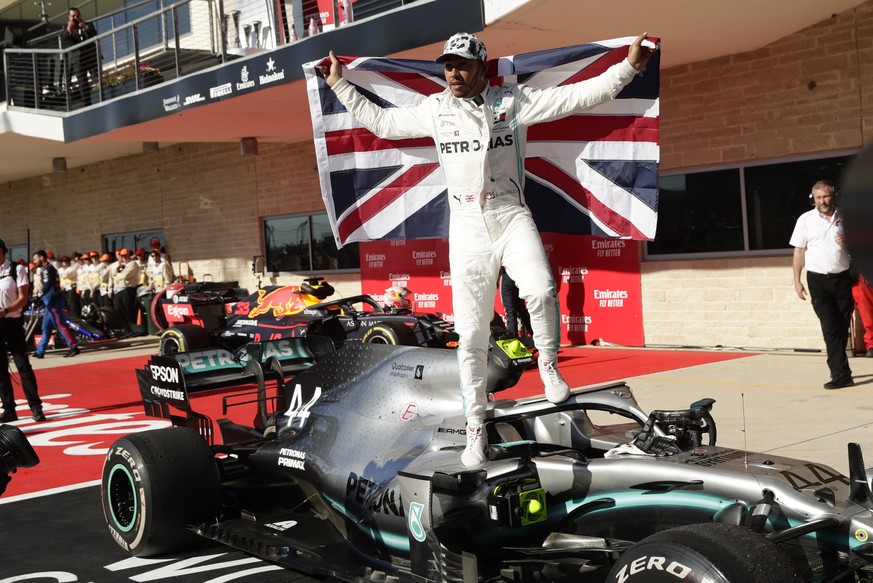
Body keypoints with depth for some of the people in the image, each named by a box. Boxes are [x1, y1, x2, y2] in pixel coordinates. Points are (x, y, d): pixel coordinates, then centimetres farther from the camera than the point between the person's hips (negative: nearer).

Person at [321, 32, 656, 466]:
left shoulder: (513, 101, 0)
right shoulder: (434, 110, 7)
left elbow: (577, 96, -5)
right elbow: (378, 120, 18)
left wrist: (628, 66, -13)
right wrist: (340, 85, 18)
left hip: (511, 218, -1)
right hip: (467, 229, 1)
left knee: (540, 291, -30)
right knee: (471, 335, 1)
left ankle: (548, 364, 0)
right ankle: (476, 429, 15)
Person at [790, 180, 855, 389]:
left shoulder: (844, 217, 3)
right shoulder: (805, 220, -1)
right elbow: (799, 251, 3)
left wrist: (848, 241, -11)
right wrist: (797, 281, -1)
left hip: (842, 278, 2)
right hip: (818, 280, -2)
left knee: (843, 327, 6)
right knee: (830, 327, -9)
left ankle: (837, 369, 19)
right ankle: (841, 374, -12)